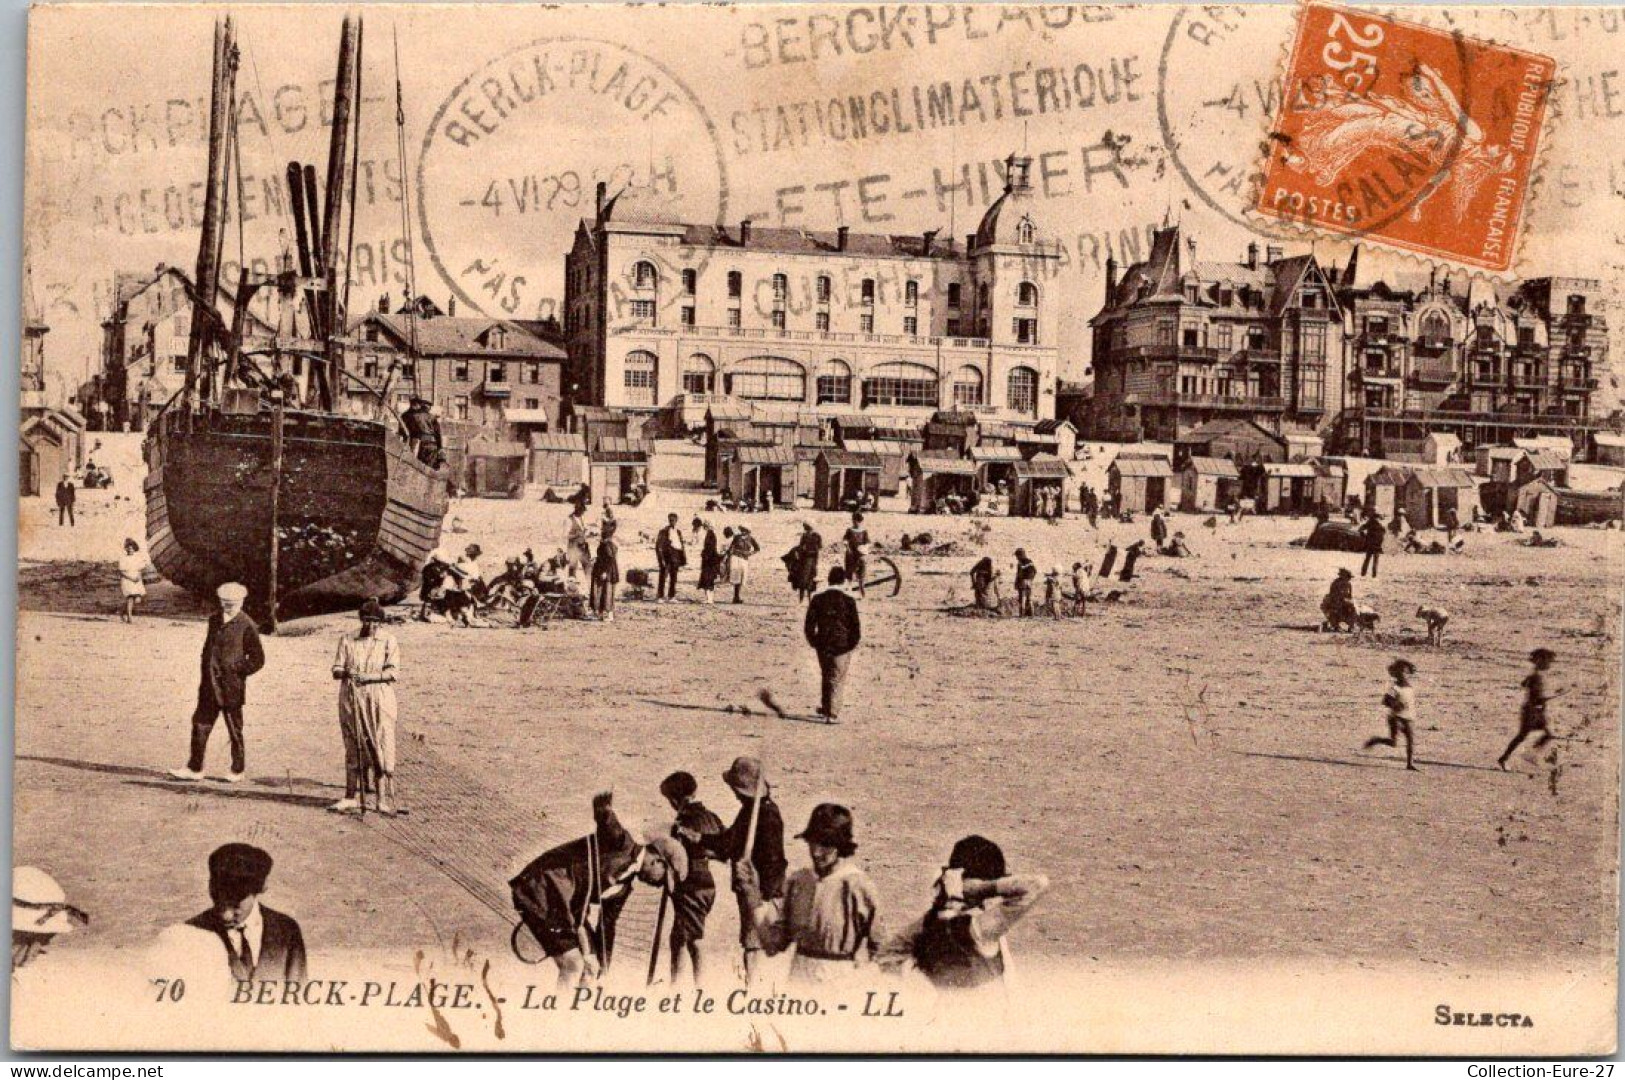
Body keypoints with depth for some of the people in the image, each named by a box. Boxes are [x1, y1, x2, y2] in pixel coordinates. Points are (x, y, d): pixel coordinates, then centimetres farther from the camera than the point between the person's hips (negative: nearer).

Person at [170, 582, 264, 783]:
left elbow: (257, 659, -7)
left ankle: (237, 770, 17)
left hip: (231, 689, -6)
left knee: (234, 730, 5)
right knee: (200, 724, 4)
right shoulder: (214, 620, 10)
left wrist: (237, 672, -9)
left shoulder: (246, 626, -9)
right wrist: (206, 674, 12)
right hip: (210, 686, 6)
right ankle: (194, 769, 9)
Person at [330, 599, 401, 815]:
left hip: (379, 700, -2)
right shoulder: (347, 640, 9)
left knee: (381, 748, -7)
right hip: (351, 700, 2)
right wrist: (345, 672, -18)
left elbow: (393, 671, -7)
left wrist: (368, 676, -22)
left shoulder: (389, 641, 3)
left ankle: (384, 800, -5)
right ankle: (352, 796, 13)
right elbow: (336, 669, 5)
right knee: (353, 748, 6)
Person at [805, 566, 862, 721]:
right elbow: (856, 627, -8)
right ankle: (832, 714, -1)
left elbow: (808, 626, 0)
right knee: (837, 679, 4)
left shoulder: (818, 599, 0)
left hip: (822, 646, 3)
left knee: (825, 677, 21)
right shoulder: (848, 601, -9)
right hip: (842, 647, -3)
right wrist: (852, 644, 4)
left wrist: (814, 642, 11)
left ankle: (823, 708, 28)